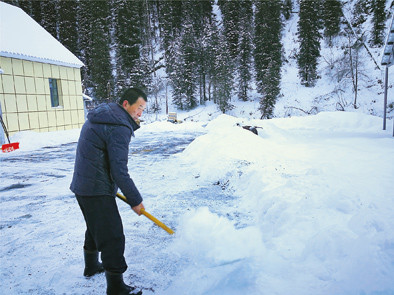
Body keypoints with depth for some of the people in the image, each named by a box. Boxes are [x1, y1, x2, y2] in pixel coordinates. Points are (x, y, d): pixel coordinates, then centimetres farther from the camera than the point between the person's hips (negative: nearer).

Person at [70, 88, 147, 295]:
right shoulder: (119, 127, -20)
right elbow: (119, 172, -23)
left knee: (95, 227, 27)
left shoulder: (101, 115, 12)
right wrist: (135, 200, -13)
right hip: (97, 190, -11)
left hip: (82, 184, 11)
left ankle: (91, 266, 47)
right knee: (112, 236, -2)